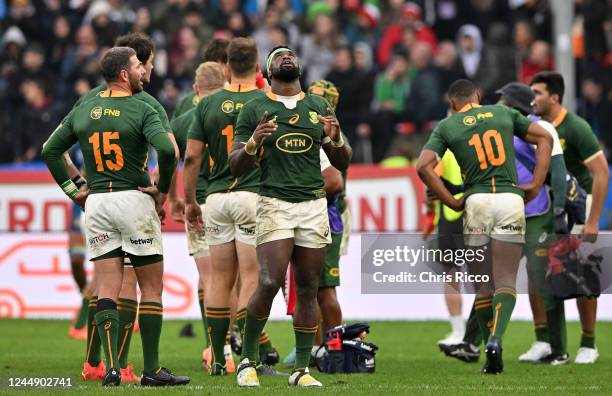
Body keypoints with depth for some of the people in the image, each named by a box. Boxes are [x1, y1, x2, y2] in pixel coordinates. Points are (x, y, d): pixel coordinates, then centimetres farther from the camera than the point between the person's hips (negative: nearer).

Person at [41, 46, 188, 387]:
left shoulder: (84, 110, 9)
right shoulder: (141, 110, -9)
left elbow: (50, 150, 13)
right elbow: (167, 150, -23)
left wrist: (73, 190, 14)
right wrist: (163, 189, -9)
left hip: (96, 202, 5)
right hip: (134, 200, -5)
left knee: (108, 288, 5)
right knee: (152, 285, 4)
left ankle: (111, 368, -6)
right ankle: (152, 369, 2)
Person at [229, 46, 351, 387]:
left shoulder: (319, 107, 13)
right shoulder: (254, 110, 5)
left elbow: (343, 164, 15)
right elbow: (236, 166, 3)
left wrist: (336, 139, -7)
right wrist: (253, 142, -17)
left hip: (314, 205, 3)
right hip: (275, 204, -3)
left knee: (308, 289, 2)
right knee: (271, 283, -16)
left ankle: (302, 369, 7)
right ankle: (248, 360, 0)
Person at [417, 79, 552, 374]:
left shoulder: (447, 126, 8)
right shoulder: (504, 113, 14)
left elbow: (424, 166, -3)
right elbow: (544, 138, 13)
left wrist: (452, 203, 2)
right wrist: (536, 184, 8)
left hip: (476, 201, 0)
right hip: (511, 198, 0)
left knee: (483, 285, 10)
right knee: (506, 281, -3)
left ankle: (492, 356, 10)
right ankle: (495, 339, -28)